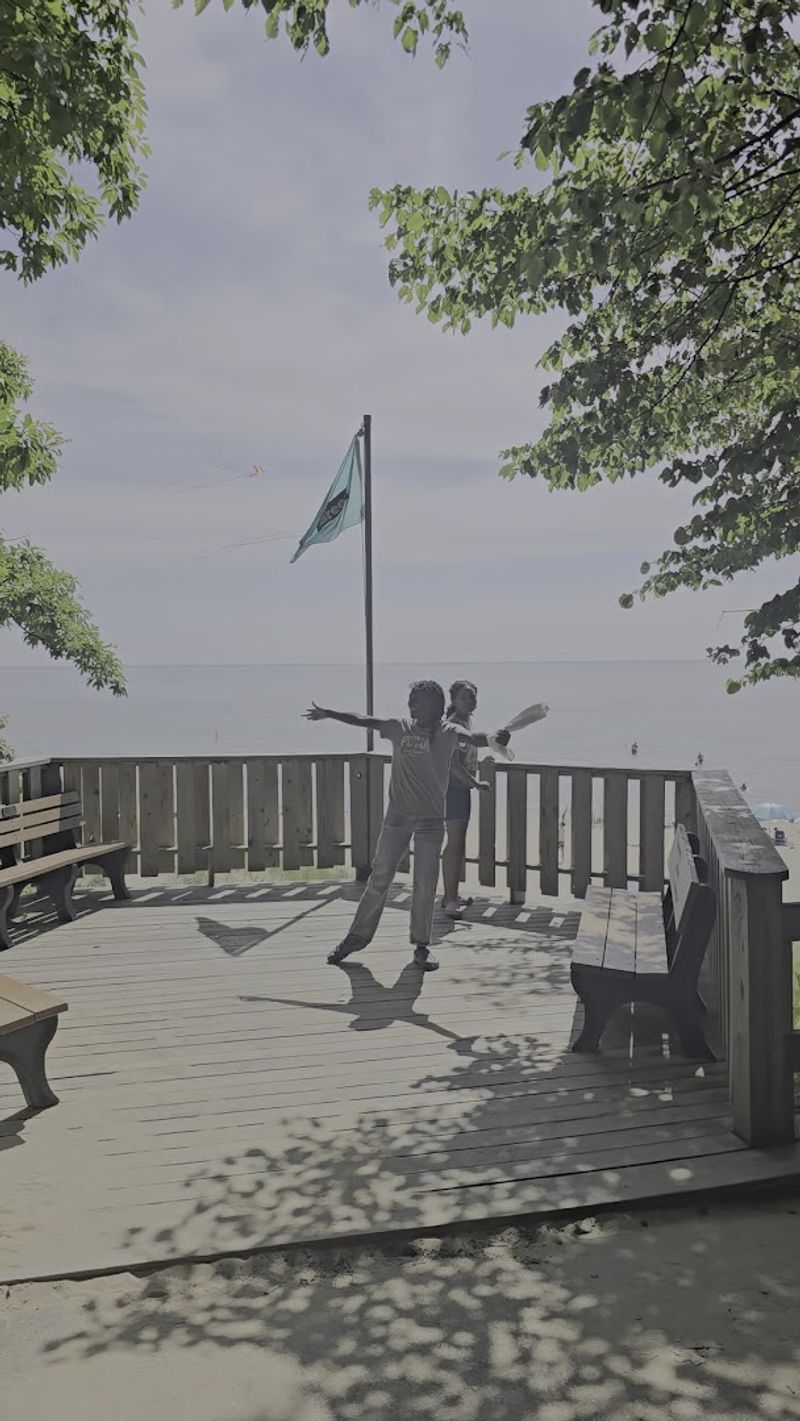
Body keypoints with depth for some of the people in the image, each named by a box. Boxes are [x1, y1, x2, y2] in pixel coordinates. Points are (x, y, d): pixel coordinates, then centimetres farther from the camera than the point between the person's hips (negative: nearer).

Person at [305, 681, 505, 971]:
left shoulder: (448, 733, -1)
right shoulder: (400, 728, 2)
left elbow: (474, 738, -9)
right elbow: (364, 720, 4)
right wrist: (329, 714, 3)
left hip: (431, 820, -2)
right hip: (397, 816, 2)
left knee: (425, 886, 2)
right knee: (379, 879, 7)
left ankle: (421, 946, 17)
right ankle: (357, 936, 19)